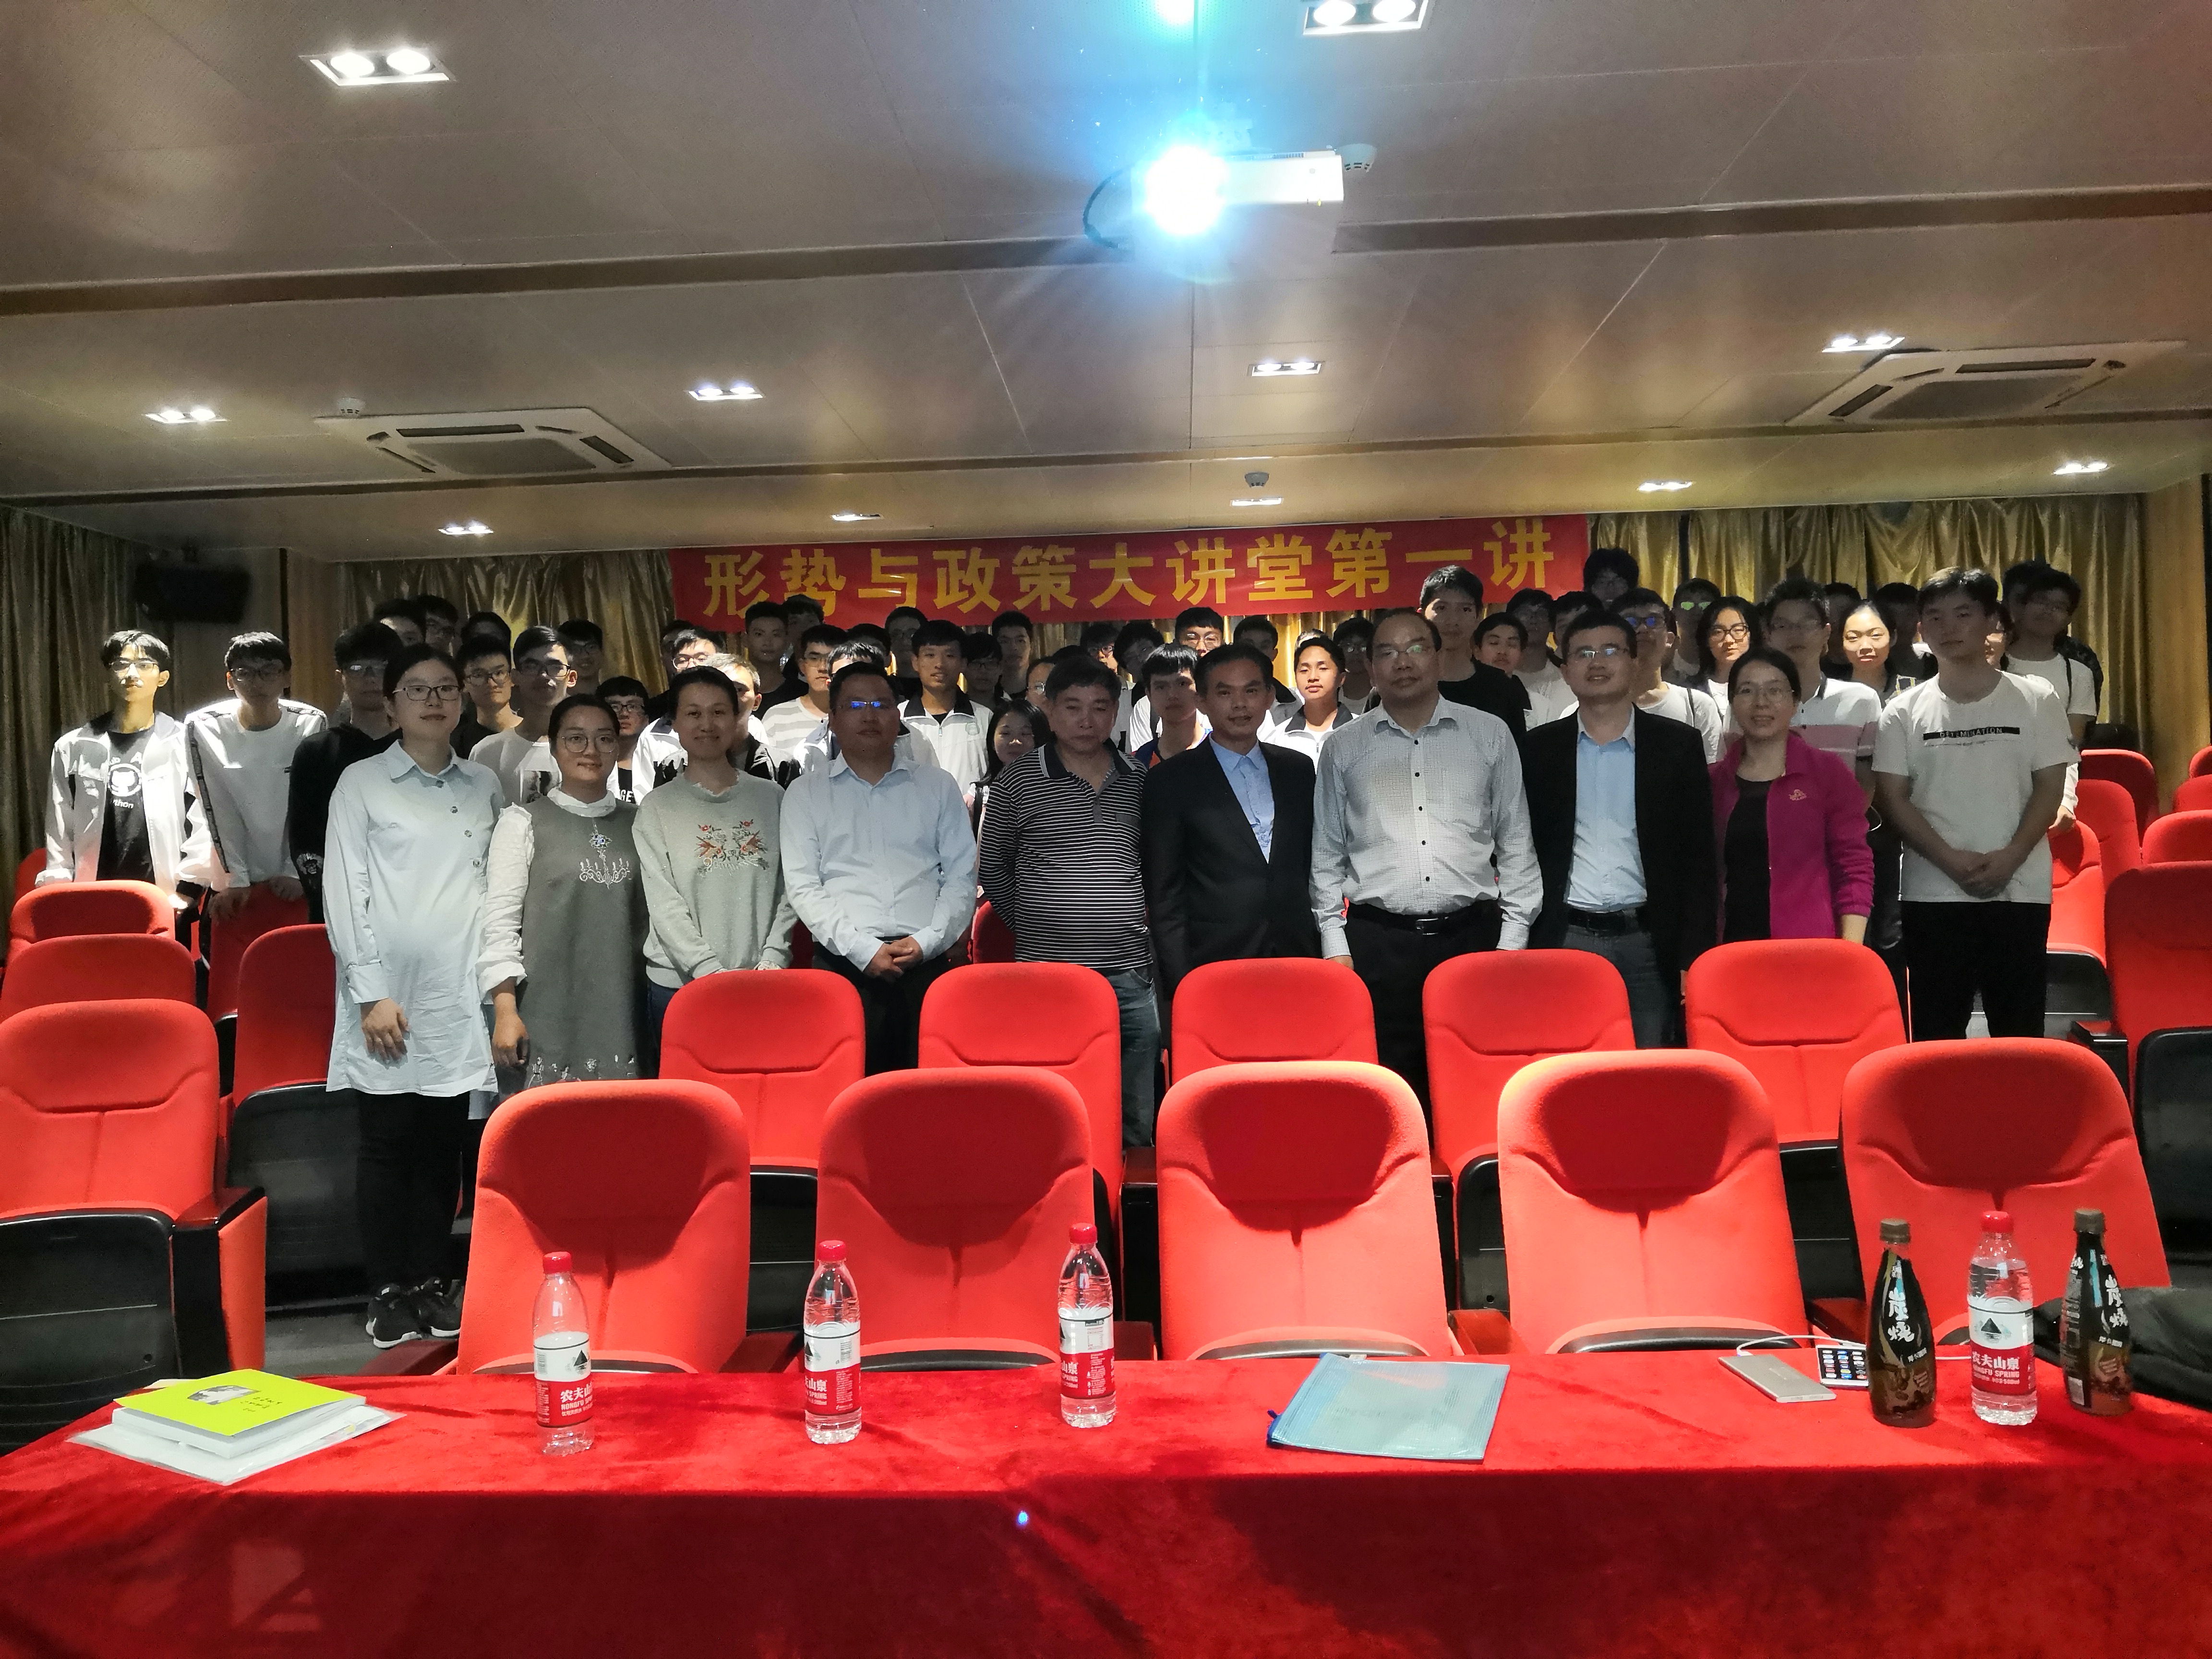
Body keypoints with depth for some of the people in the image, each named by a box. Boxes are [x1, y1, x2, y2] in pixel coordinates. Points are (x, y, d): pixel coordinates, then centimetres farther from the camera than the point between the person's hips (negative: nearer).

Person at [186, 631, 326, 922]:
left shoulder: (312, 724, -6)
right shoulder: (203, 728, -8)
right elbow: (219, 812, -8)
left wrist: (295, 872, -12)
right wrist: (236, 880, -14)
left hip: (298, 881, 0)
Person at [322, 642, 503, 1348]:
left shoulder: (484, 787, 13)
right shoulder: (361, 783, 2)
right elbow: (345, 894, -3)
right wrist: (372, 992, -10)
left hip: (459, 998, 3)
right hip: (390, 993, -3)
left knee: (443, 1144, 8)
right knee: (388, 1144, 3)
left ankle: (431, 1281, 19)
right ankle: (388, 1292, 13)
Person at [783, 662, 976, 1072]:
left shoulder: (938, 786, 14)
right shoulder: (805, 792, 10)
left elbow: (962, 875, 10)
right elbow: (802, 885, 1)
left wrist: (928, 939, -5)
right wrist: (862, 948, -9)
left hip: (926, 964, 1)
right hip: (845, 965, -1)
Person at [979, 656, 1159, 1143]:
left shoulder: (1137, 781, 9)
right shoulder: (1019, 780, 1)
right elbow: (992, 867, 9)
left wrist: (1140, 923, 7)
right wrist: (1031, 922, 4)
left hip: (1130, 972, 3)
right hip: (1046, 970, -2)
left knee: (1138, 1121, 7)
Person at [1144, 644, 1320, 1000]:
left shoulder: (1298, 769, 11)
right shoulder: (1170, 781, 0)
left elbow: (1313, 867, 16)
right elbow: (1164, 894, -1)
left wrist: (1324, 952, 10)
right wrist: (1180, 985, -7)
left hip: (1297, 958, 3)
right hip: (1214, 969, -3)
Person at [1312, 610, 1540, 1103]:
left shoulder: (1490, 735, 7)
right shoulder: (1344, 748, 8)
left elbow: (1516, 844, 9)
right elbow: (1327, 855, 11)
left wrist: (1513, 940, 3)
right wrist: (1335, 946, 4)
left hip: (1472, 935, 0)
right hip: (1377, 943, 0)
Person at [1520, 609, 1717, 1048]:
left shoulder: (1678, 745, 4)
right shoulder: (1540, 748, 7)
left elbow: (1696, 857, 2)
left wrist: (1693, 958, -4)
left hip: (1648, 944, 0)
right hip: (1565, 942, 0)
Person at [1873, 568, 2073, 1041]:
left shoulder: (2037, 700, 5)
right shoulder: (1905, 711, 4)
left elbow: (2050, 787, 1)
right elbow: (1892, 798, -1)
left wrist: (2009, 857, -13)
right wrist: (1952, 860, -12)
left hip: (2020, 890, 0)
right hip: (1933, 893, 0)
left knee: (2019, 1030, 5)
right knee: (1936, 1034, 3)